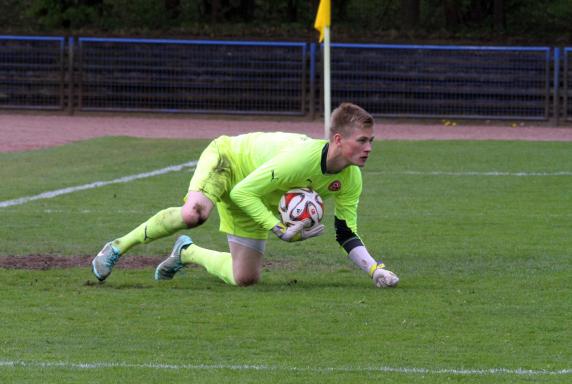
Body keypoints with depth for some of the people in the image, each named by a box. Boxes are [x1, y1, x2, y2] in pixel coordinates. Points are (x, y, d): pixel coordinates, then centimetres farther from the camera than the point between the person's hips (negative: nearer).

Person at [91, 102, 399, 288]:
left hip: (256, 200, 7)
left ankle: (188, 253, 30)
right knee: (195, 212, -39)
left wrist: (375, 269, -21)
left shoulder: (350, 180, -17)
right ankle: (118, 247, -19)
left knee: (244, 278, 2)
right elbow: (242, 192, -32)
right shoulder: (302, 157, -39)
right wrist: (281, 230, -36)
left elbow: (347, 235, -7)